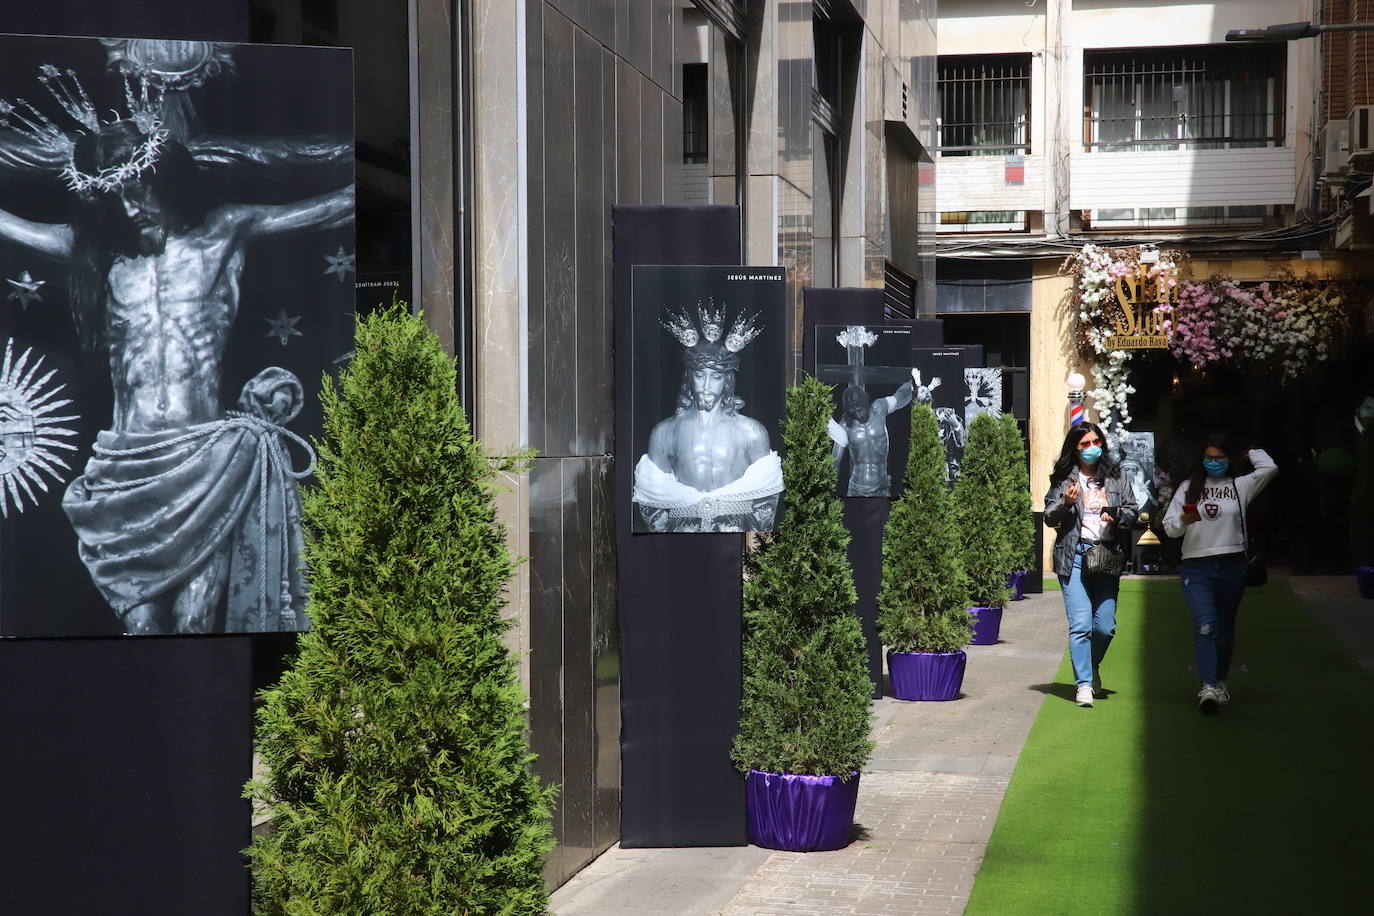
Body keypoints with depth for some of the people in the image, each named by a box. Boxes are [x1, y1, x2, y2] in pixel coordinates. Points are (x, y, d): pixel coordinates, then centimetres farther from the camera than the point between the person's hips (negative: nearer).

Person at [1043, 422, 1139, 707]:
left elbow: (1133, 511, 11)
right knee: (1081, 623, -11)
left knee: (1105, 626, 2)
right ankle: (1083, 684, -7)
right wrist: (1065, 504, -14)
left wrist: (1116, 515, -10)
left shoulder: (1116, 479, 12)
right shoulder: (1063, 479, 6)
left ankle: (1092, 666, 31)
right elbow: (1049, 518, 5)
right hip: (1074, 556, -2)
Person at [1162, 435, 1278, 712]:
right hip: (1196, 567, -1)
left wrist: (1252, 452, 12)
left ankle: (1220, 682, 30)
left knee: (1225, 628, 12)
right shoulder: (1188, 488, 10)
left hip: (1232, 566, 2)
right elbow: (1169, 527, 6)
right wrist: (1183, 521, -16)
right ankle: (1208, 688, -27)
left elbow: (1269, 469, -6)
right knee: (1205, 626, -17)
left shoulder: (1241, 486, 10)